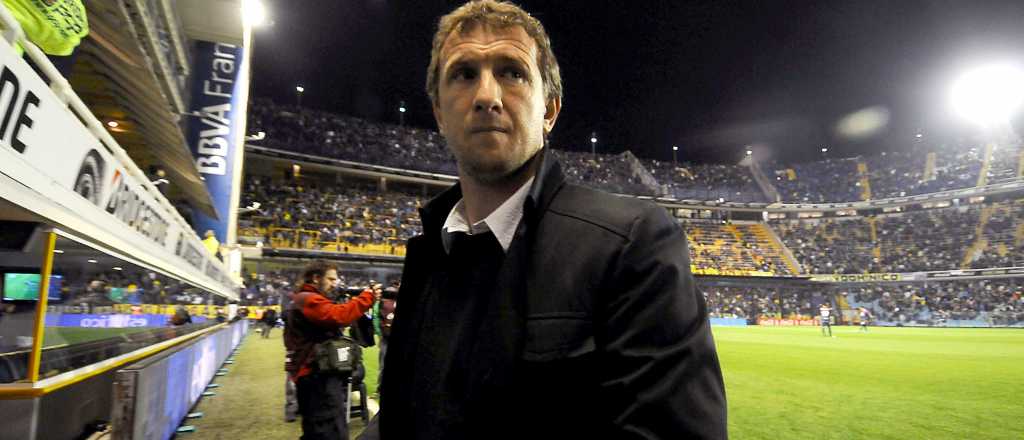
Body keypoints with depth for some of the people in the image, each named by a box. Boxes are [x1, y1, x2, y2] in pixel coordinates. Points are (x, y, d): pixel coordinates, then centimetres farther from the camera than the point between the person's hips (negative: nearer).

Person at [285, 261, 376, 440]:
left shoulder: (305, 300, 22)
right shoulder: (308, 299, -13)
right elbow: (338, 316, -31)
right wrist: (367, 297, -26)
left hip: (314, 374, 11)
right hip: (318, 375, -11)